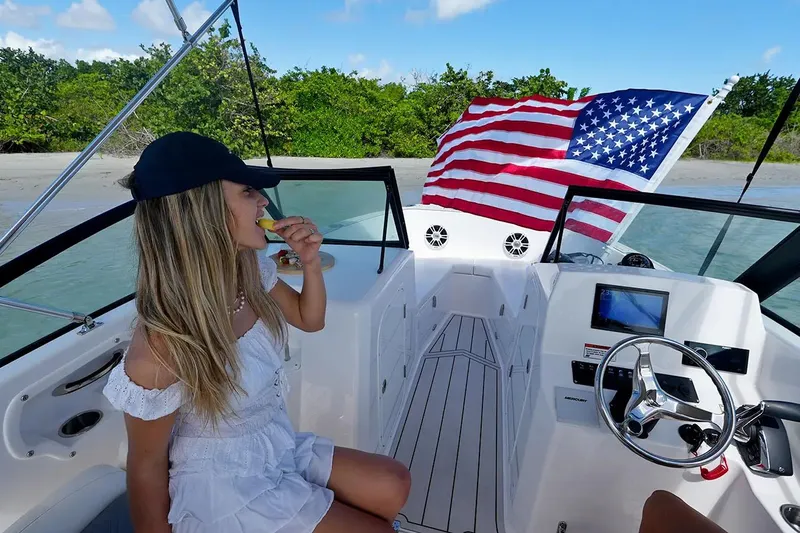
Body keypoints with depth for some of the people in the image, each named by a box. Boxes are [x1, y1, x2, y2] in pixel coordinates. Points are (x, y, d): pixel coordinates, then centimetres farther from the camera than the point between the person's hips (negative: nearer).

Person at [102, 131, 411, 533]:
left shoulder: (249, 270, -12)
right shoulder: (162, 346, -31)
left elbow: (309, 319, 4)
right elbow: (147, 463, -15)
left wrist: (310, 263, -14)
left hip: (279, 448, 6)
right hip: (221, 489, -6)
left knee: (394, 486, 6)